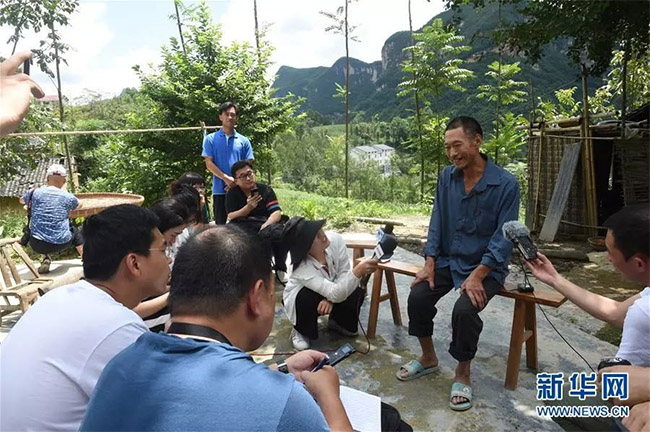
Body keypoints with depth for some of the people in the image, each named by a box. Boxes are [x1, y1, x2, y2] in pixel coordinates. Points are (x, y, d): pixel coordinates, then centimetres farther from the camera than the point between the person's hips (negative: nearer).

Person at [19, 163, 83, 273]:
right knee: (74, 230, 32)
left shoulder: (34, 193, 0)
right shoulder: (68, 197, -3)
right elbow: (78, 204, 23)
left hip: (37, 245, 1)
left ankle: (47, 259, 16)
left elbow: (21, 200, 25)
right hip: (61, 244, -1)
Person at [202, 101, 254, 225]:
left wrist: (237, 182, -11)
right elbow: (209, 163, 0)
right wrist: (226, 178, -14)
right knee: (220, 224, 4)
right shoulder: (211, 139, 7)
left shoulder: (244, 141, 10)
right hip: (219, 190, -1)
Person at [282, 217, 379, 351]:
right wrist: (357, 272, -62)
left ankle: (337, 322, 11)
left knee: (356, 292, -21)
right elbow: (336, 294, -46)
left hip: (329, 293, 4)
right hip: (299, 299, -4)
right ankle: (301, 331, -4)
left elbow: (344, 273, -18)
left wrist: (330, 298, -33)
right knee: (310, 297, -37)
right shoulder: (302, 268, -40)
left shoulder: (335, 239, -29)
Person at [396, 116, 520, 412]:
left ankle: (463, 373, 1)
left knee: (464, 309, -28)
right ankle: (428, 357, 11)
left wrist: (477, 275, -24)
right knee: (417, 296, -17)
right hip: (448, 259, 4)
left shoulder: (506, 184, -16)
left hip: (486, 266, -4)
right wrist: (429, 264, -9)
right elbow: (437, 222, 0)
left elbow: (504, 237, -17)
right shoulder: (447, 177, -2)